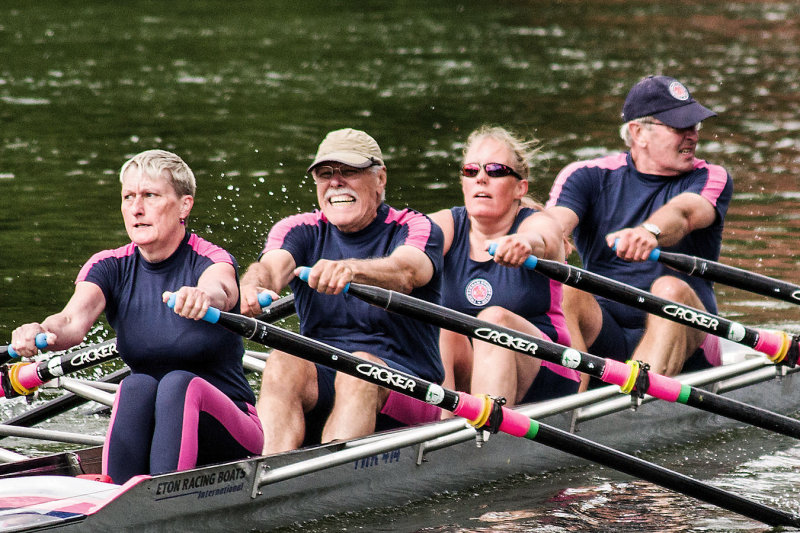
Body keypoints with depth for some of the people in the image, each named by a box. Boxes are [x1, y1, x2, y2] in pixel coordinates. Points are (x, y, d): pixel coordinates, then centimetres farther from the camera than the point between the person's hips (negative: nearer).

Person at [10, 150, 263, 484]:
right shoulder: (111, 268, 3)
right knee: (138, 386, -27)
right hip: (147, 434, 3)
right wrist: (41, 332, -42)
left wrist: (204, 296, -60)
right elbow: (73, 321, -18)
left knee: (179, 383, -31)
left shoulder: (211, 261, -8)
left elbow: (220, 289, -34)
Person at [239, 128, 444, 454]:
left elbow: (405, 271, -24)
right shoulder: (301, 231, 10)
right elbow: (271, 267, -13)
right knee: (282, 362, -27)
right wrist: (252, 287, -39)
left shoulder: (416, 229, 0)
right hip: (320, 389, 3)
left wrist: (350, 268, -47)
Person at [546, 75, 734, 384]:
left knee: (671, 289, -32)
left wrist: (650, 232, -44)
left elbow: (682, 213, -19)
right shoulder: (588, 176, 9)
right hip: (602, 336, 1)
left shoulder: (710, 179, 5)